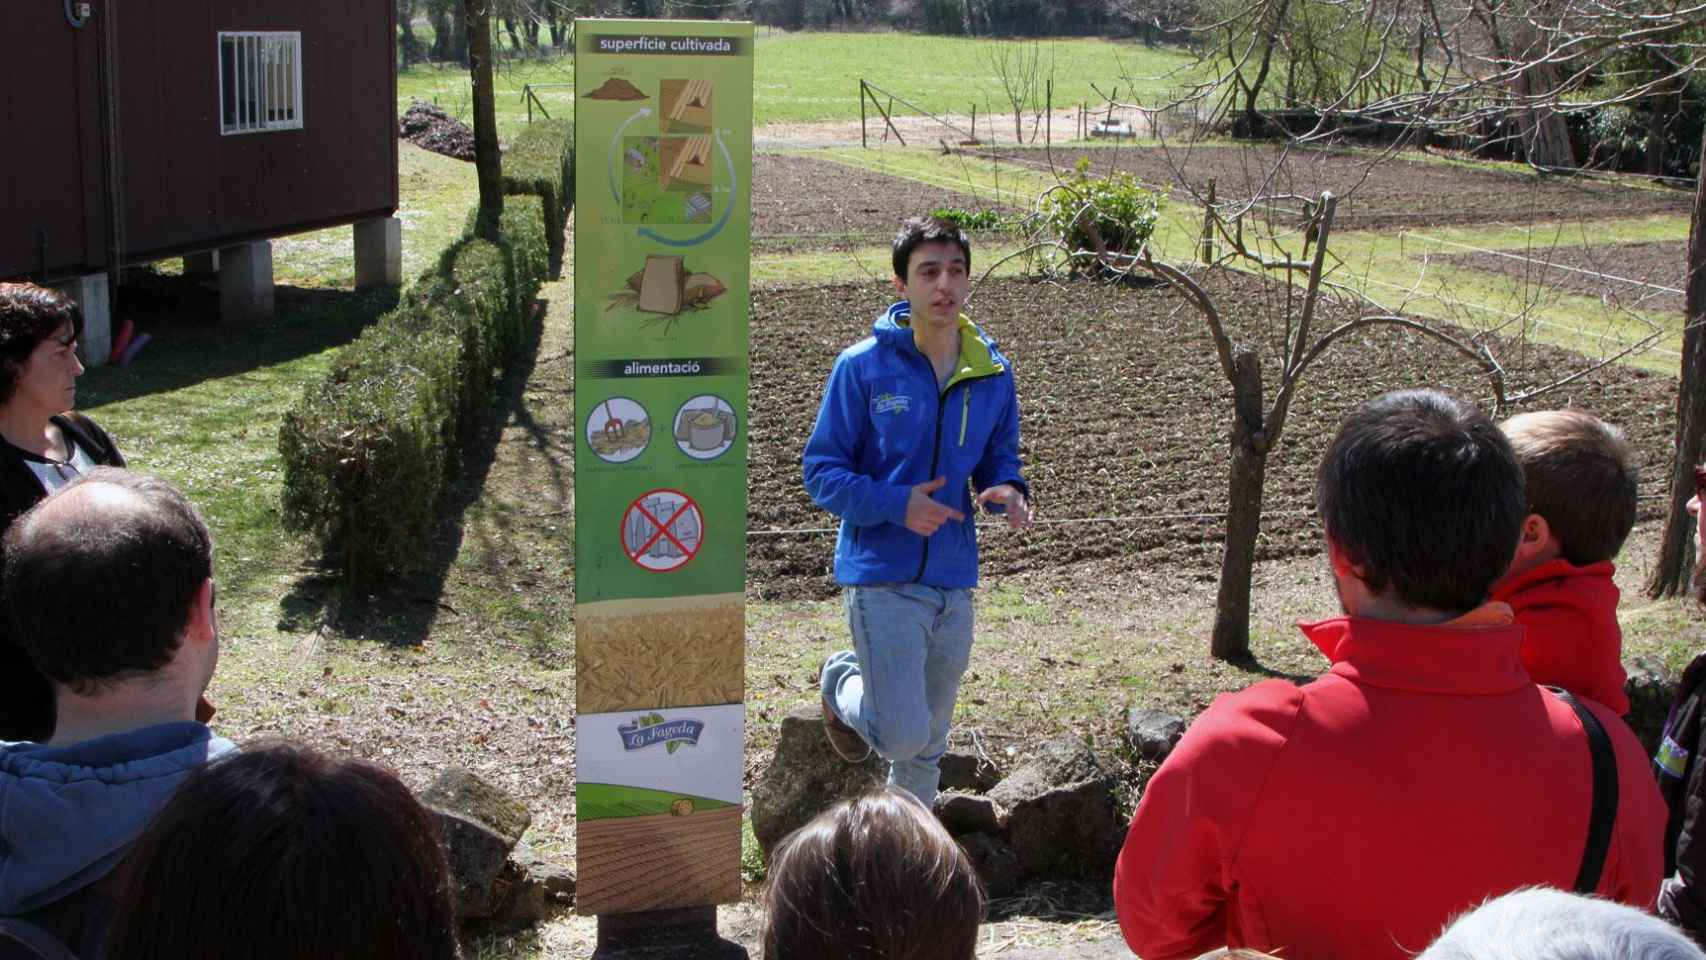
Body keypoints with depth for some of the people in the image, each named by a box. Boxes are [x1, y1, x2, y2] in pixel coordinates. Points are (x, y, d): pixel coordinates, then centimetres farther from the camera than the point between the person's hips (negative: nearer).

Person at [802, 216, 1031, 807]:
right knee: (904, 736, -10)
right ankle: (843, 685, 22)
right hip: (883, 579, -4)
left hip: (953, 582, 5)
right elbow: (821, 472, -6)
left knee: (926, 746, 15)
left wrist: (1008, 491, -10)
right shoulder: (862, 367, -9)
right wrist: (896, 504, -22)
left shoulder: (993, 373, 4)